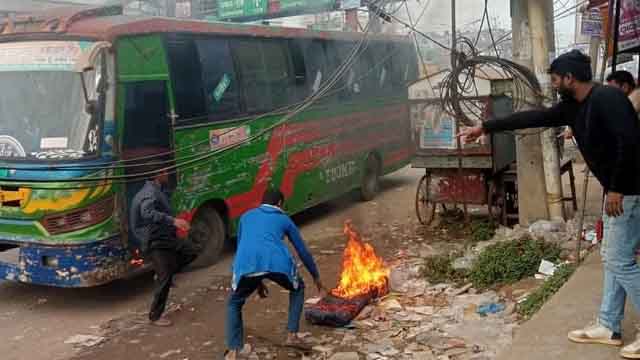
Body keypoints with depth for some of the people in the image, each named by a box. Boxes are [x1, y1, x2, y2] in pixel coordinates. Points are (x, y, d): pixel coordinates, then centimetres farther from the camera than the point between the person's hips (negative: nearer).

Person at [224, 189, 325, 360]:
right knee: (298, 289, 32)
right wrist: (316, 277, 53)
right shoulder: (284, 219, 31)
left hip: (247, 264, 1)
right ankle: (292, 335, 25)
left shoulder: (246, 217, 36)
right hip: (277, 263, -1)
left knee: (234, 303, 27)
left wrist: (257, 280, 52)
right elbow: (302, 250, 39)